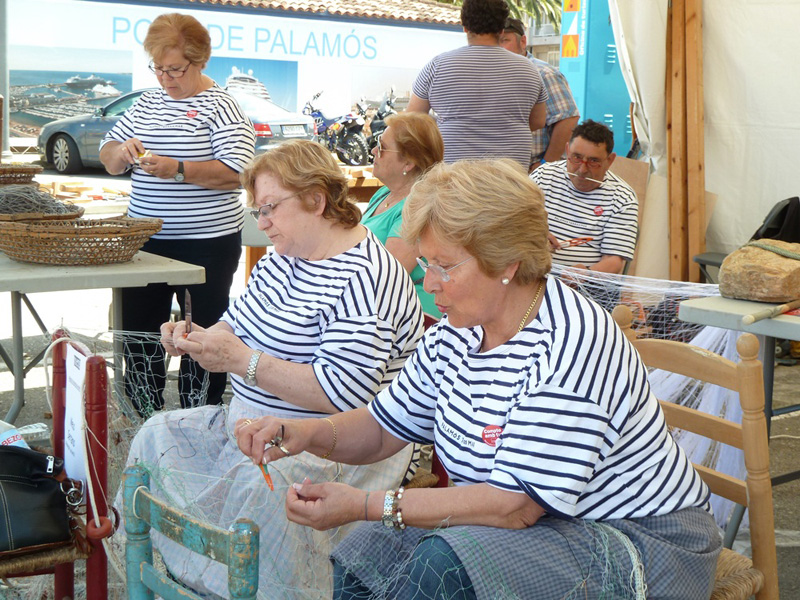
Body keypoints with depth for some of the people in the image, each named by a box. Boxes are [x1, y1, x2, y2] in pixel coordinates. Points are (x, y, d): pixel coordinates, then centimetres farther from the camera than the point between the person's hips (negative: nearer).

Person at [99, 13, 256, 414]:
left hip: (206, 244, -6)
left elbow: (236, 172, -17)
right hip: (145, 240, 7)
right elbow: (108, 156, 18)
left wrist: (178, 170, -27)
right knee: (138, 333, 11)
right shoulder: (148, 103, 14)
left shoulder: (220, 107, -6)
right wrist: (121, 152, -6)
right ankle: (141, 422, 24)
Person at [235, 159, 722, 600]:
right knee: (366, 552, -9)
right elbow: (384, 428, 10)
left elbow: (515, 505, -29)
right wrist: (309, 432, -11)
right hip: (539, 523, 8)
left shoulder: (568, 345, -26)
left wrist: (365, 504, -29)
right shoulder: (453, 336, 0)